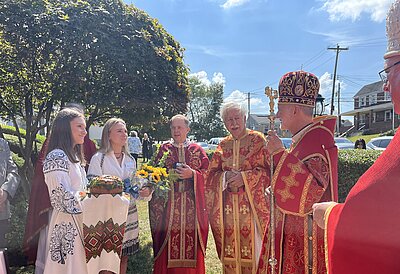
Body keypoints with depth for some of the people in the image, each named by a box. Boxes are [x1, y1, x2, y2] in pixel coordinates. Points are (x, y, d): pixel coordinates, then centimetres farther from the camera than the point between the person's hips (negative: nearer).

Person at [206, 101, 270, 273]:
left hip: (251, 203, -3)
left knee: (250, 244, -1)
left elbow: (266, 170, -8)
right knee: (230, 245, 8)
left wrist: (244, 177, -19)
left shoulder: (257, 139, -1)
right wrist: (225, 177, -11)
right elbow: (212, 173, 9)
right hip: (228, 205, 4)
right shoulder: (223, 144, 11)